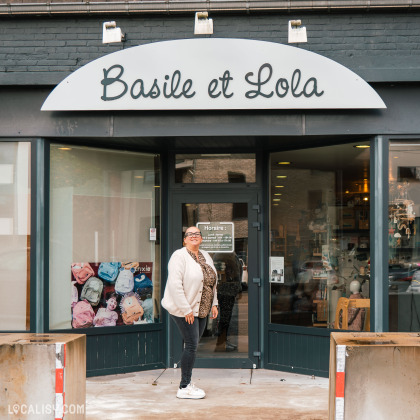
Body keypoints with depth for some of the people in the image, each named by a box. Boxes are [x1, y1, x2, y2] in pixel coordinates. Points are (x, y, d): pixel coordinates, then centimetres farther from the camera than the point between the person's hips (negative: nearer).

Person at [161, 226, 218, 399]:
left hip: (201, 309, 8)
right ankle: (184, 388, -3)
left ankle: (187, 383, 19)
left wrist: (214, 304, 14)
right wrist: (186, 309, -22)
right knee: (191, 345, -10)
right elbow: (175, 284, -20)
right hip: (184, 309, -8)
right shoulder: (179, 256, -13)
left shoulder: (205, 257, 13)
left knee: (192, 346, 10)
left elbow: (212, 282, 22)